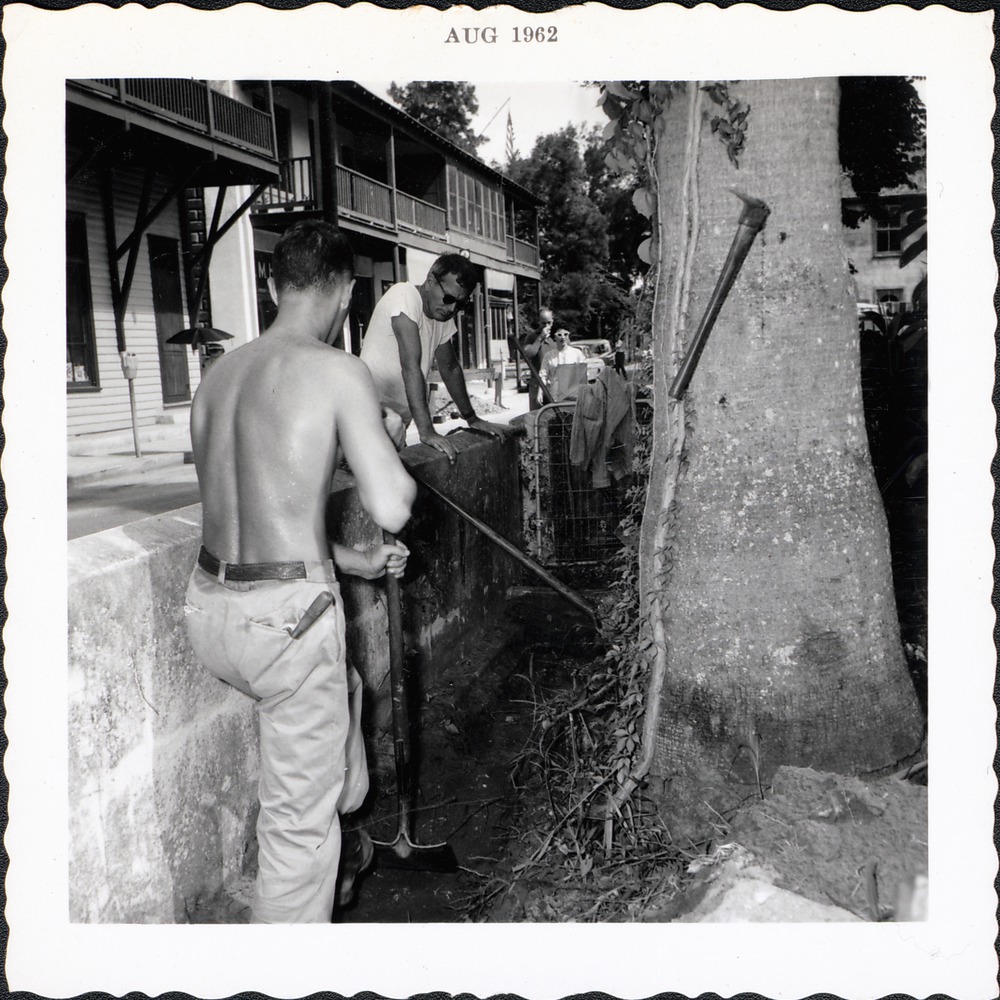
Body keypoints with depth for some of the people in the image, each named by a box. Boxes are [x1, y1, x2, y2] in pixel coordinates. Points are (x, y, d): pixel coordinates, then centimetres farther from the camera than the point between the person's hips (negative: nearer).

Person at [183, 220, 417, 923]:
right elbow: (392, 510, -18)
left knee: (343, 687, 35)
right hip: (285, 617, -8)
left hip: (209, 604, 8)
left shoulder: (220, 374, 10)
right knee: (299, 822, 9)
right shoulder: (336, 370, -12)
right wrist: (401, 472, 6)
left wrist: (350, 563, 24)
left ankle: (341, 854, 53)